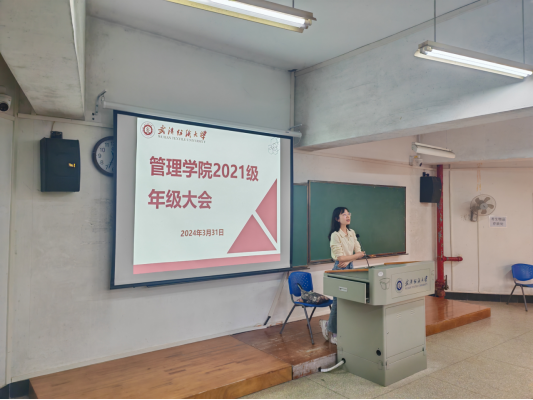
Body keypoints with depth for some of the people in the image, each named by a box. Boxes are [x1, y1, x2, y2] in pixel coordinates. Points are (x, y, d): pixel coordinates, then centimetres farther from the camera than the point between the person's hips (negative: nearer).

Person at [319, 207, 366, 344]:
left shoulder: (352, 233, 10)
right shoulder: (335, 235, -12)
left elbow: (358, 251, 6)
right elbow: (340, 257, -16)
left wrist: (347, 261, -10)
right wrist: (357, 255, -9)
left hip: (350, 267, 7)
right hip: (339, 269, -7)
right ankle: (333, 334, 16)